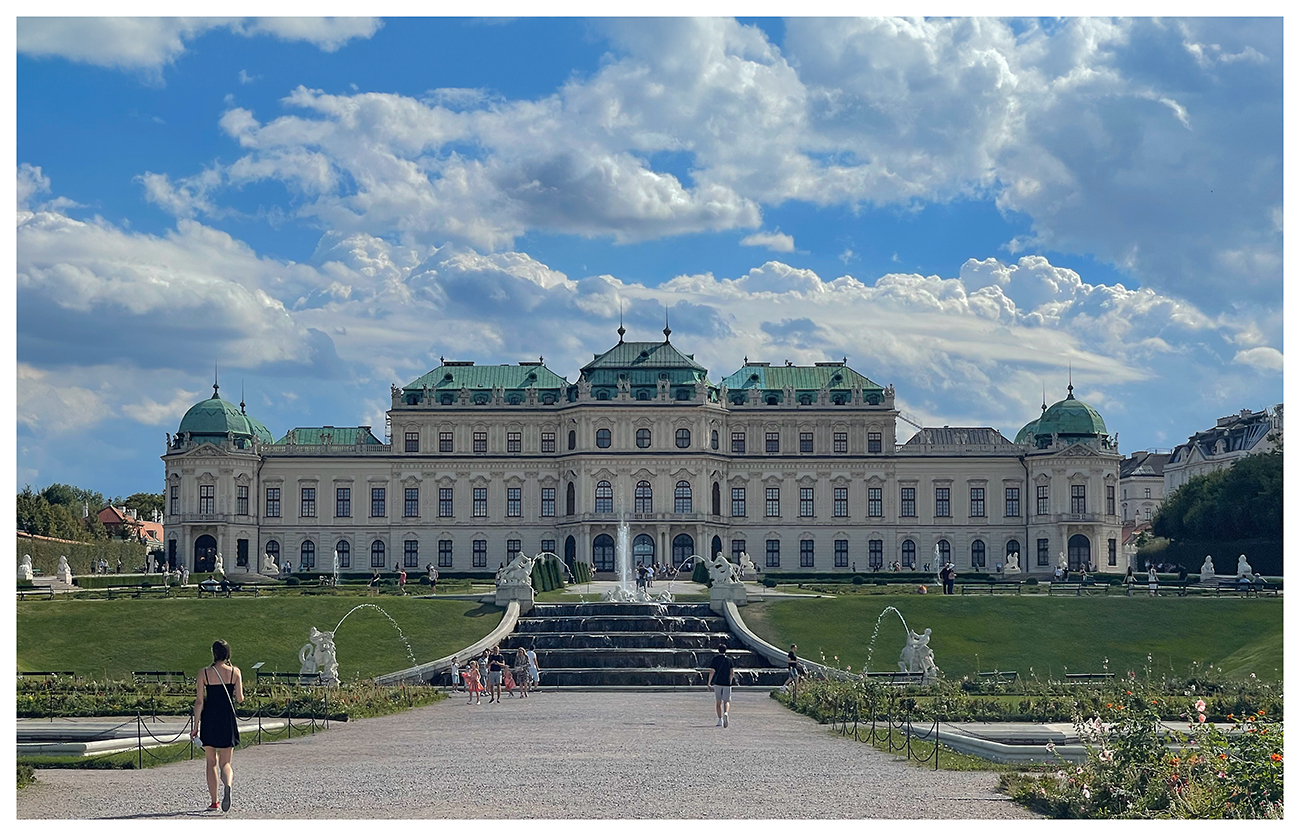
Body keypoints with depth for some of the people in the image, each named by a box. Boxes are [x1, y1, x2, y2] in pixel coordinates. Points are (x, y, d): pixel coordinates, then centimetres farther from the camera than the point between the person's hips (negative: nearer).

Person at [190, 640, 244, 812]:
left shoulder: (204, 673, -4)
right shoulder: (235, 672, -3)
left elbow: (199, 702, -5)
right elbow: (240, 699, -3)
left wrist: (195, 725, 0)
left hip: (209, 720, 0)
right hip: (228, 721, 0)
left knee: (211, 762, 14)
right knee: (225, 763, 5)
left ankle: (214, 801, 13)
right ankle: (227, 785, -28)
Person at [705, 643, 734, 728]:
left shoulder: (715, 659, -1)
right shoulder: (729, 660, 3)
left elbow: (712, 671, -7)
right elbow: (731, 673, 3)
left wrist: (709, 682, -1)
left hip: (717, 683, 0)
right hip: (726, 683, 0)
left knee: (718, 702, 10)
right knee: (726, 701, 3)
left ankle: (720, 720, 9)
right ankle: (725, 713, -27)